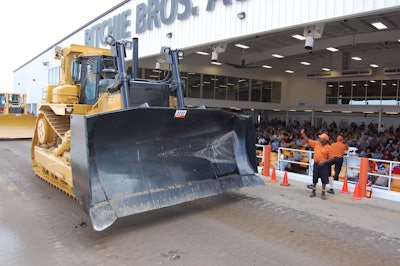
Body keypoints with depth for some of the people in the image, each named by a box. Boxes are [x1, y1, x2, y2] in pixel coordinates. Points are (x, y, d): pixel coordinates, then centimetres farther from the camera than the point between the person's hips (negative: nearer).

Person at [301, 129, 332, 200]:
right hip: (316, 164, 3)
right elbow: (307, 140, 4)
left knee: (324, 180, 4)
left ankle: (323, 193, 19)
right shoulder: (316, 143, 1)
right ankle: (313, 191, 26)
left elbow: (330, 158, -7)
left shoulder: (328, 147, -10)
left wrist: (324, 162, -20)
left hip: (324, 165, -3)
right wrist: (303, 134, -7)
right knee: (314, 179, 11)